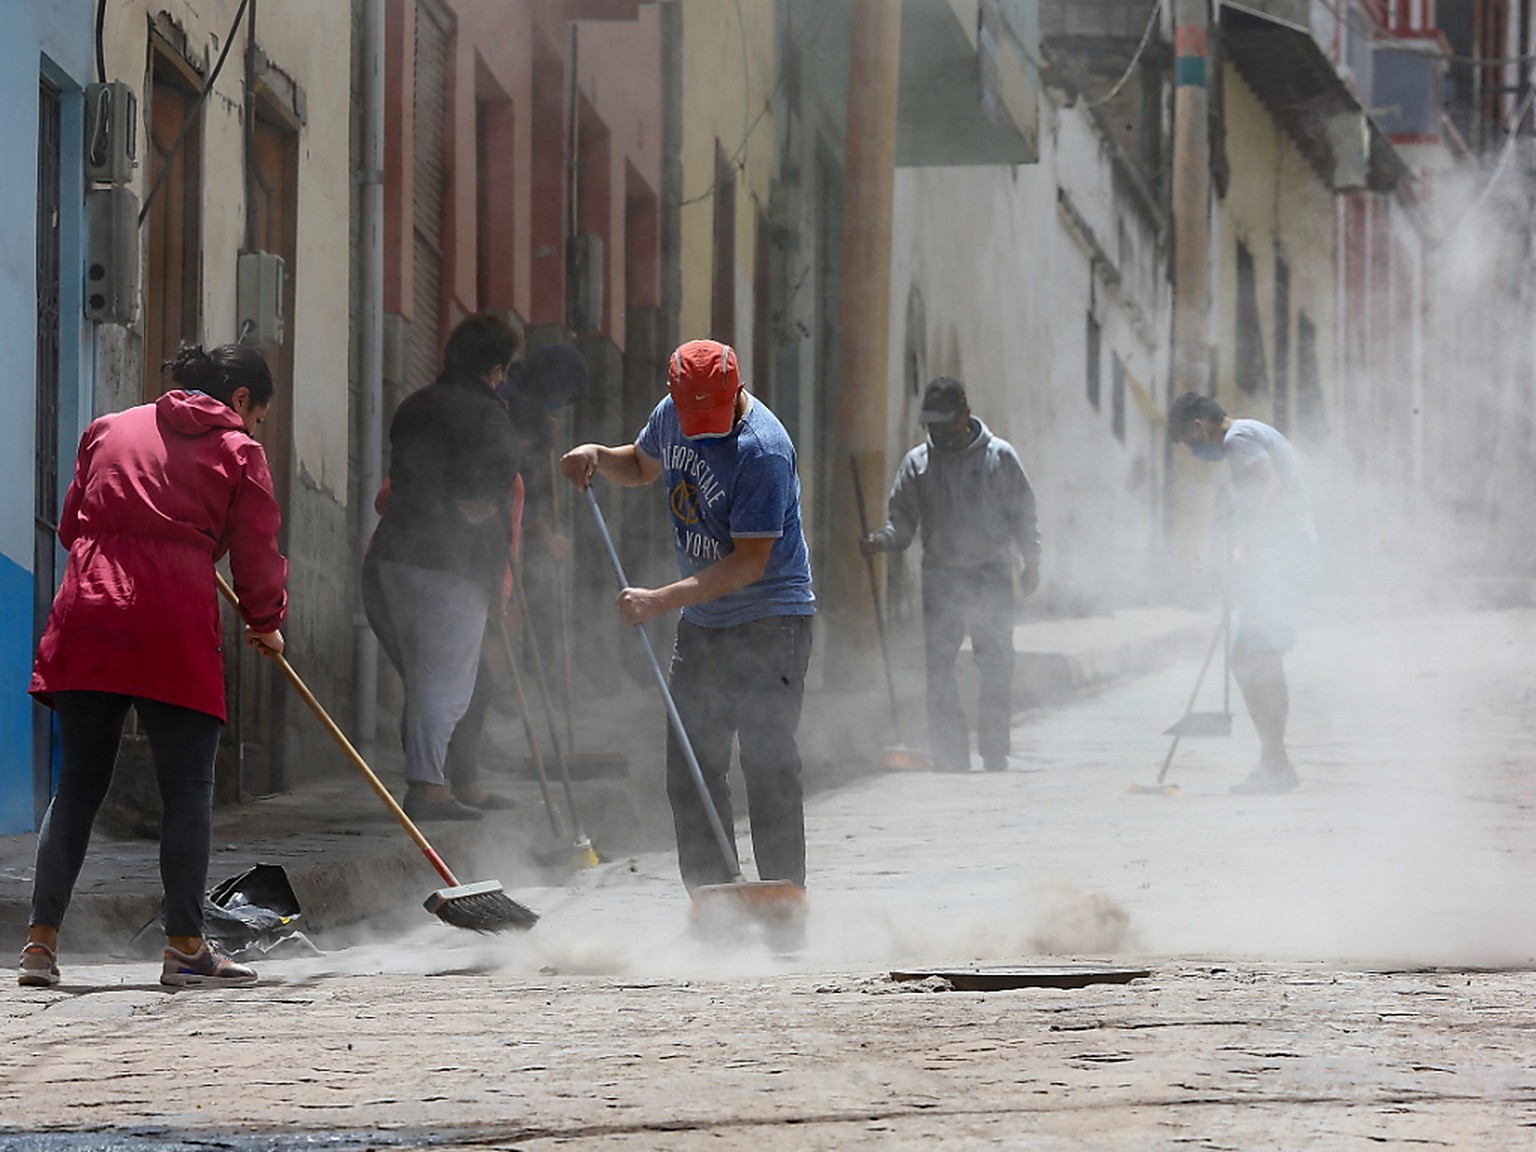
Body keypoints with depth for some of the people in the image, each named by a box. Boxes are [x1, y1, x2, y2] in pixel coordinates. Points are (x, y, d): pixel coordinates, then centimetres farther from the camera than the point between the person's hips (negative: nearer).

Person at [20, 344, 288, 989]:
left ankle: (41, 942, 4)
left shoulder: (110, 431, 19)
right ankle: (185, 947, 1)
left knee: (77, 786, 8)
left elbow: (71, 524, 22)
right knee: (188, 789, 3)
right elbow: (256, 554, 7)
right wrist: (265, 623, 24)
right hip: (175, 632, -4)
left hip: (86, 620, 4)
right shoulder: (237, 451, 7)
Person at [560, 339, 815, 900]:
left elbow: (750, 562, -25)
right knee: (689, 770, 8)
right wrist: (597, 457, 2)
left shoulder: (763, 449, -24)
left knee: (768, 767, -12)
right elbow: (641, 465, 24)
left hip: (770, 621, -8)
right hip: (701, 620, 8)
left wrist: (660, 600, -28)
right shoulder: (673, 414, 0)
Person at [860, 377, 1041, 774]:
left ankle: (995, 759, 12)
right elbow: (904, 518, 6)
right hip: (940, 579, 1)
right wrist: (881, 540, -14)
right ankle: (950, 761, 2)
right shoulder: (917, 462, 7)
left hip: (993, 578, -1)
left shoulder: (998, 456, 3)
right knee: (938, 674, -3)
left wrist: (1030, 562, -1)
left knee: (997, 673, 2)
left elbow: (1023, 513, 7)